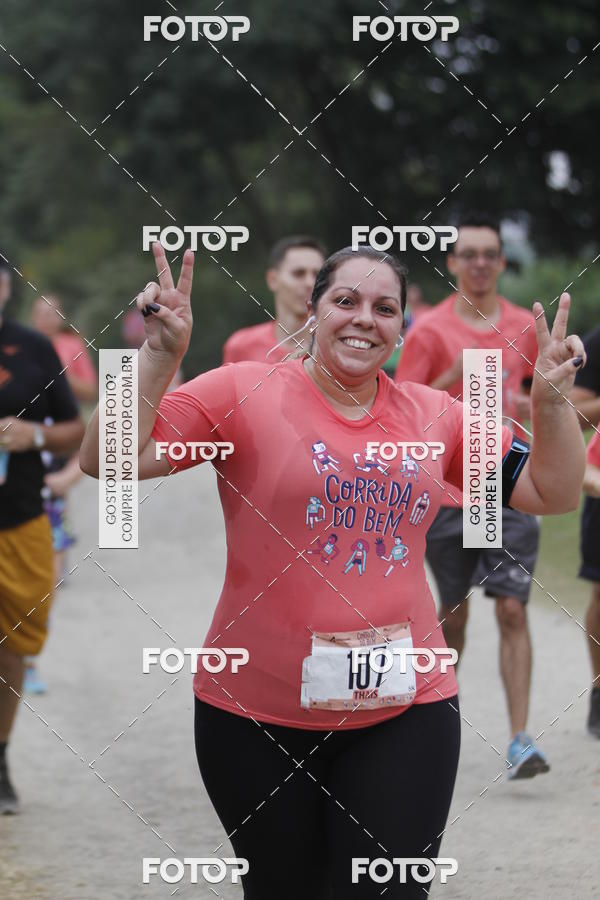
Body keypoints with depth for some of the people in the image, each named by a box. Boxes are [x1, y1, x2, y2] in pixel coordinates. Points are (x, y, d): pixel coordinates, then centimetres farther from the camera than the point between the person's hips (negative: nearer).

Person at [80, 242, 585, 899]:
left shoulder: (433, 414, 7)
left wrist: (551, 398, -3)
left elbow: (553, 494, 12)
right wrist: (160, 354, -22)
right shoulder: (243, 392, -4)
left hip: (404, 712, 2)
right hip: (257, 716, -2)